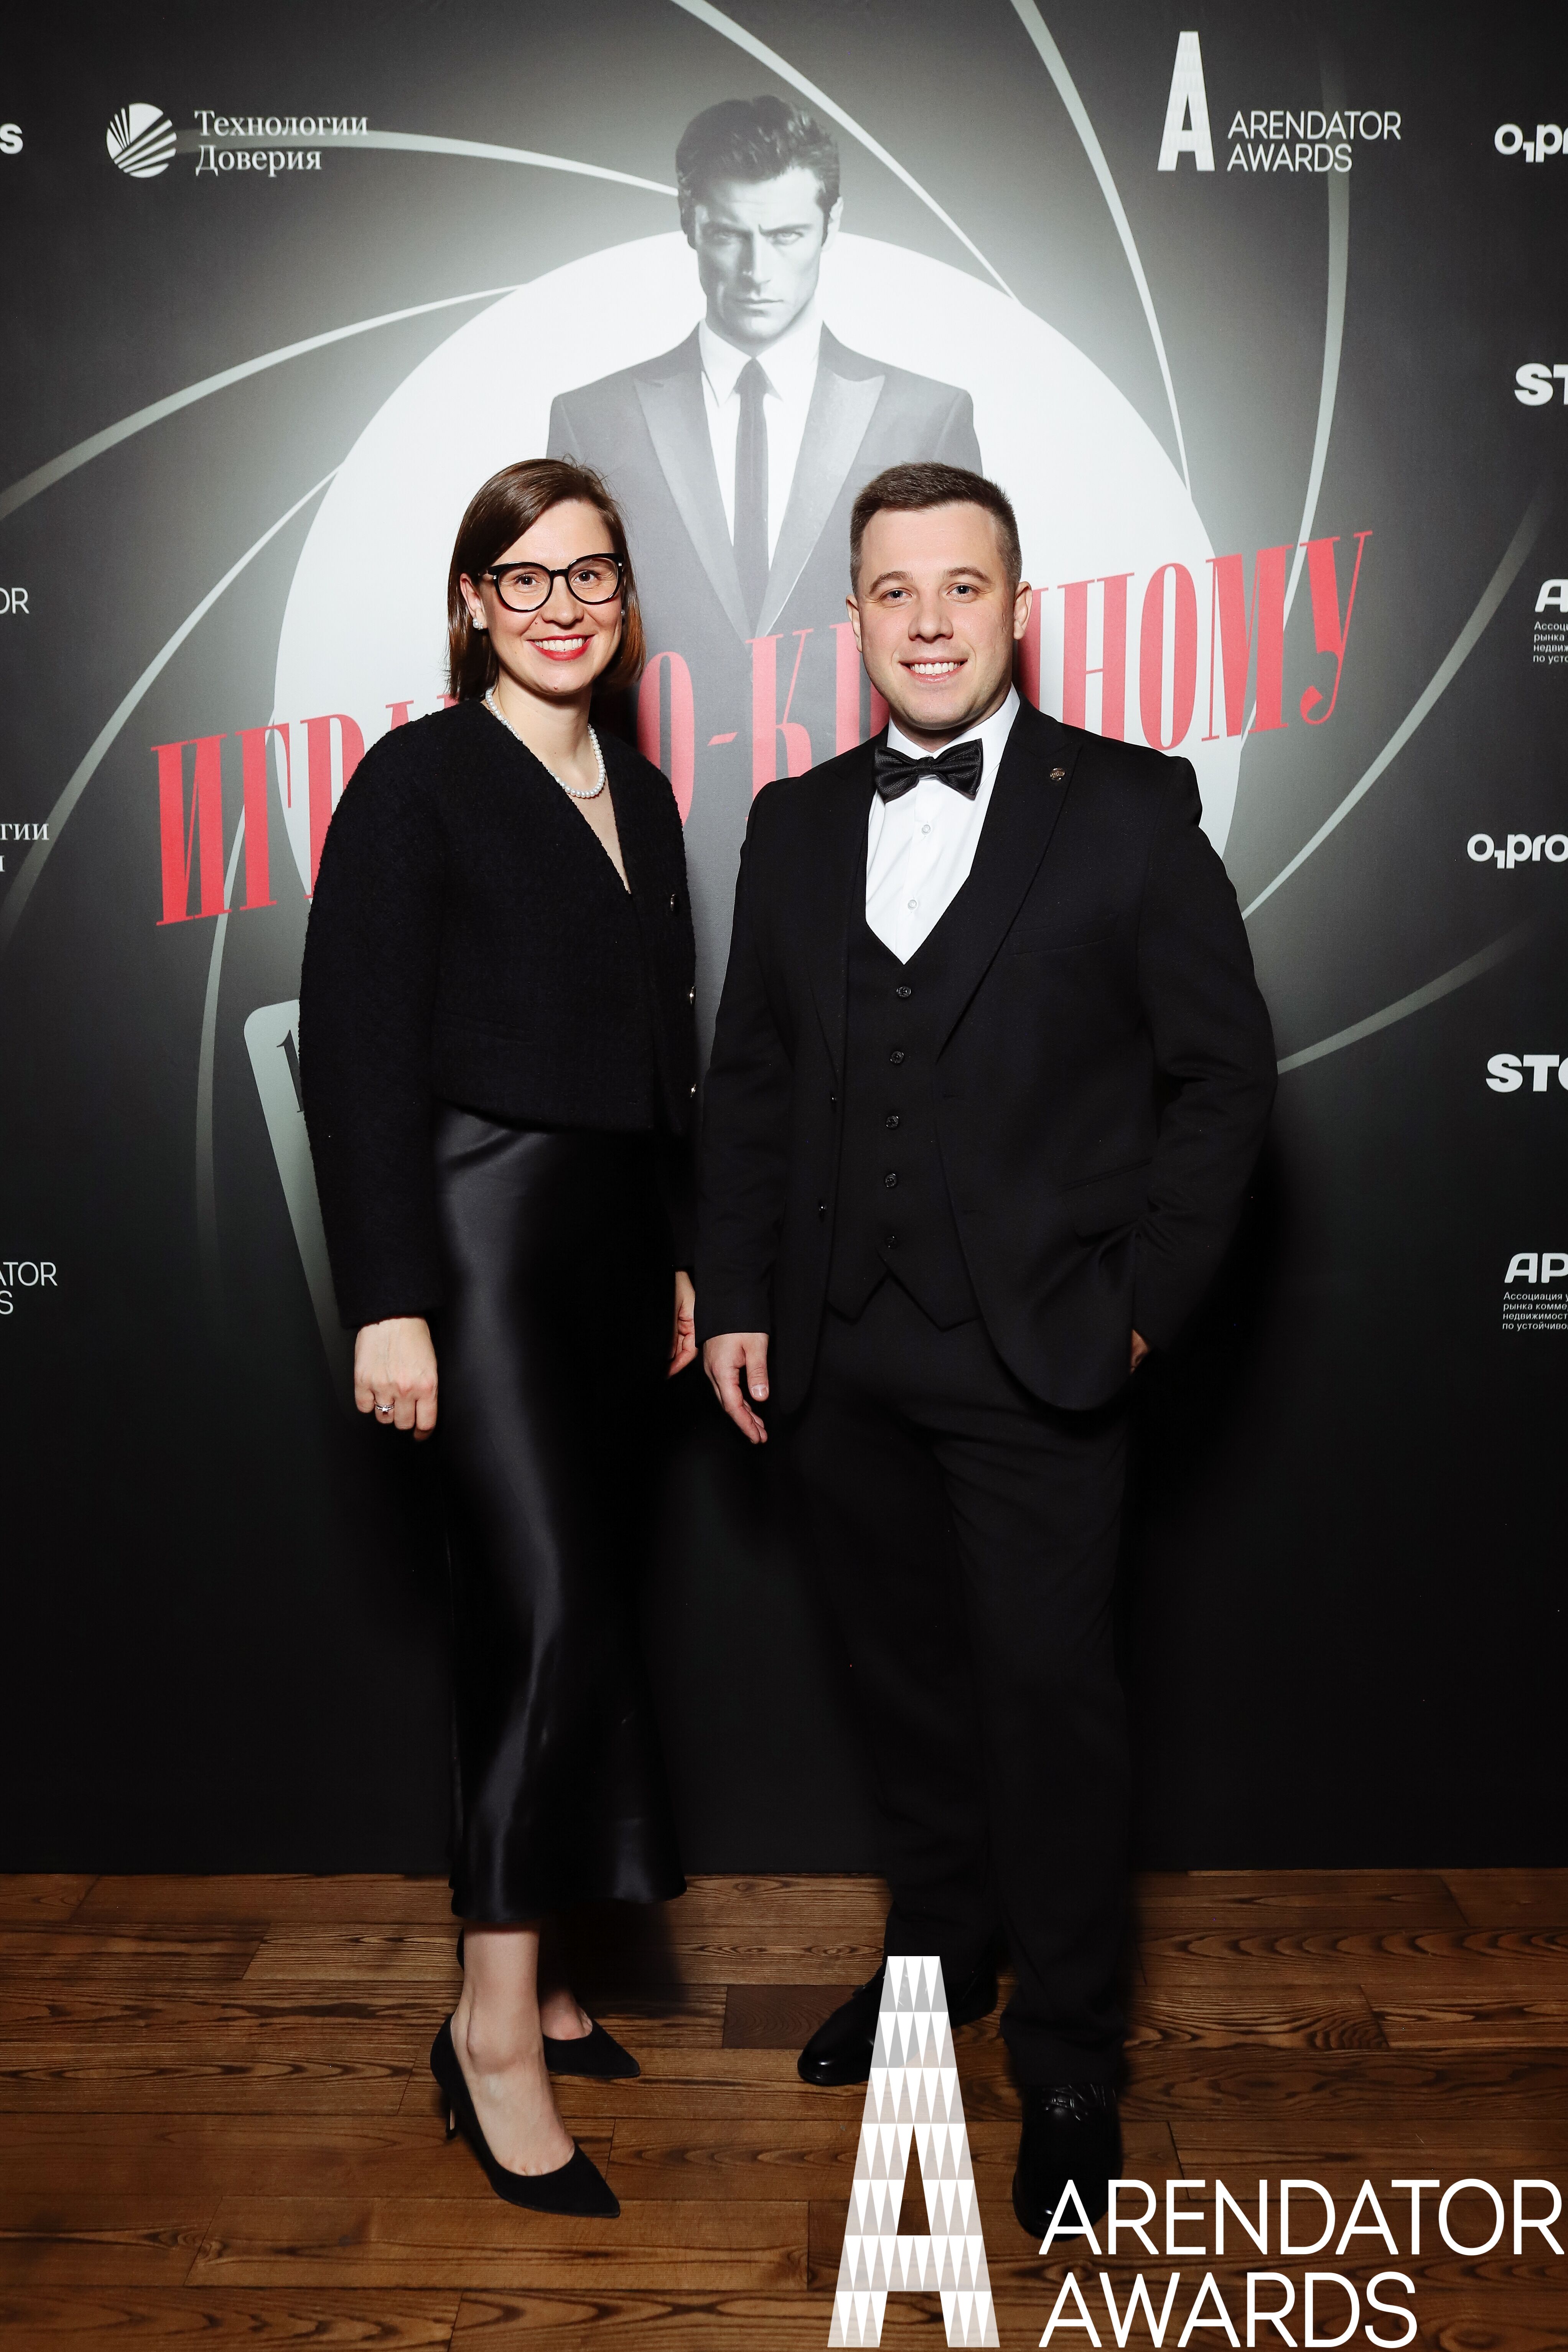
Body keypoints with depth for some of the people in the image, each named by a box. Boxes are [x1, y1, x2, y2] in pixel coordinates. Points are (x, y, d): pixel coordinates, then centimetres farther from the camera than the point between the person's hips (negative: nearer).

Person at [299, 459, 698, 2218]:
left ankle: (521, 1969, 26)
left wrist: (681, 1261, 16)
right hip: (483, 1232, -7)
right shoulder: (419, 781, -5)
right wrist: (387, 1304, -16)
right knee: (554, 1608, -12)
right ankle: (496, 2028, 2)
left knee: (556, 1608, 12)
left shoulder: (640, 795, 15)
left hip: (613, 1240, 7)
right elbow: (355, 1048, -11)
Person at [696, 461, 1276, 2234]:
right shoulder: (794, 824, 9)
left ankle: (1067, 2059, 22)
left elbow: (1222, 1072, -3)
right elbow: (748, 1078, 10)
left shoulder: (1130, 809, -3)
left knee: (1049, 1693, 2)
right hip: (843, 1356, 4)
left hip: (1038, 1356, -4)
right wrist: (735, 1299, 4)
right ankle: (937, 1955, 39)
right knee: (906, 1674, 17)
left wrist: (1144, 1301, -8)